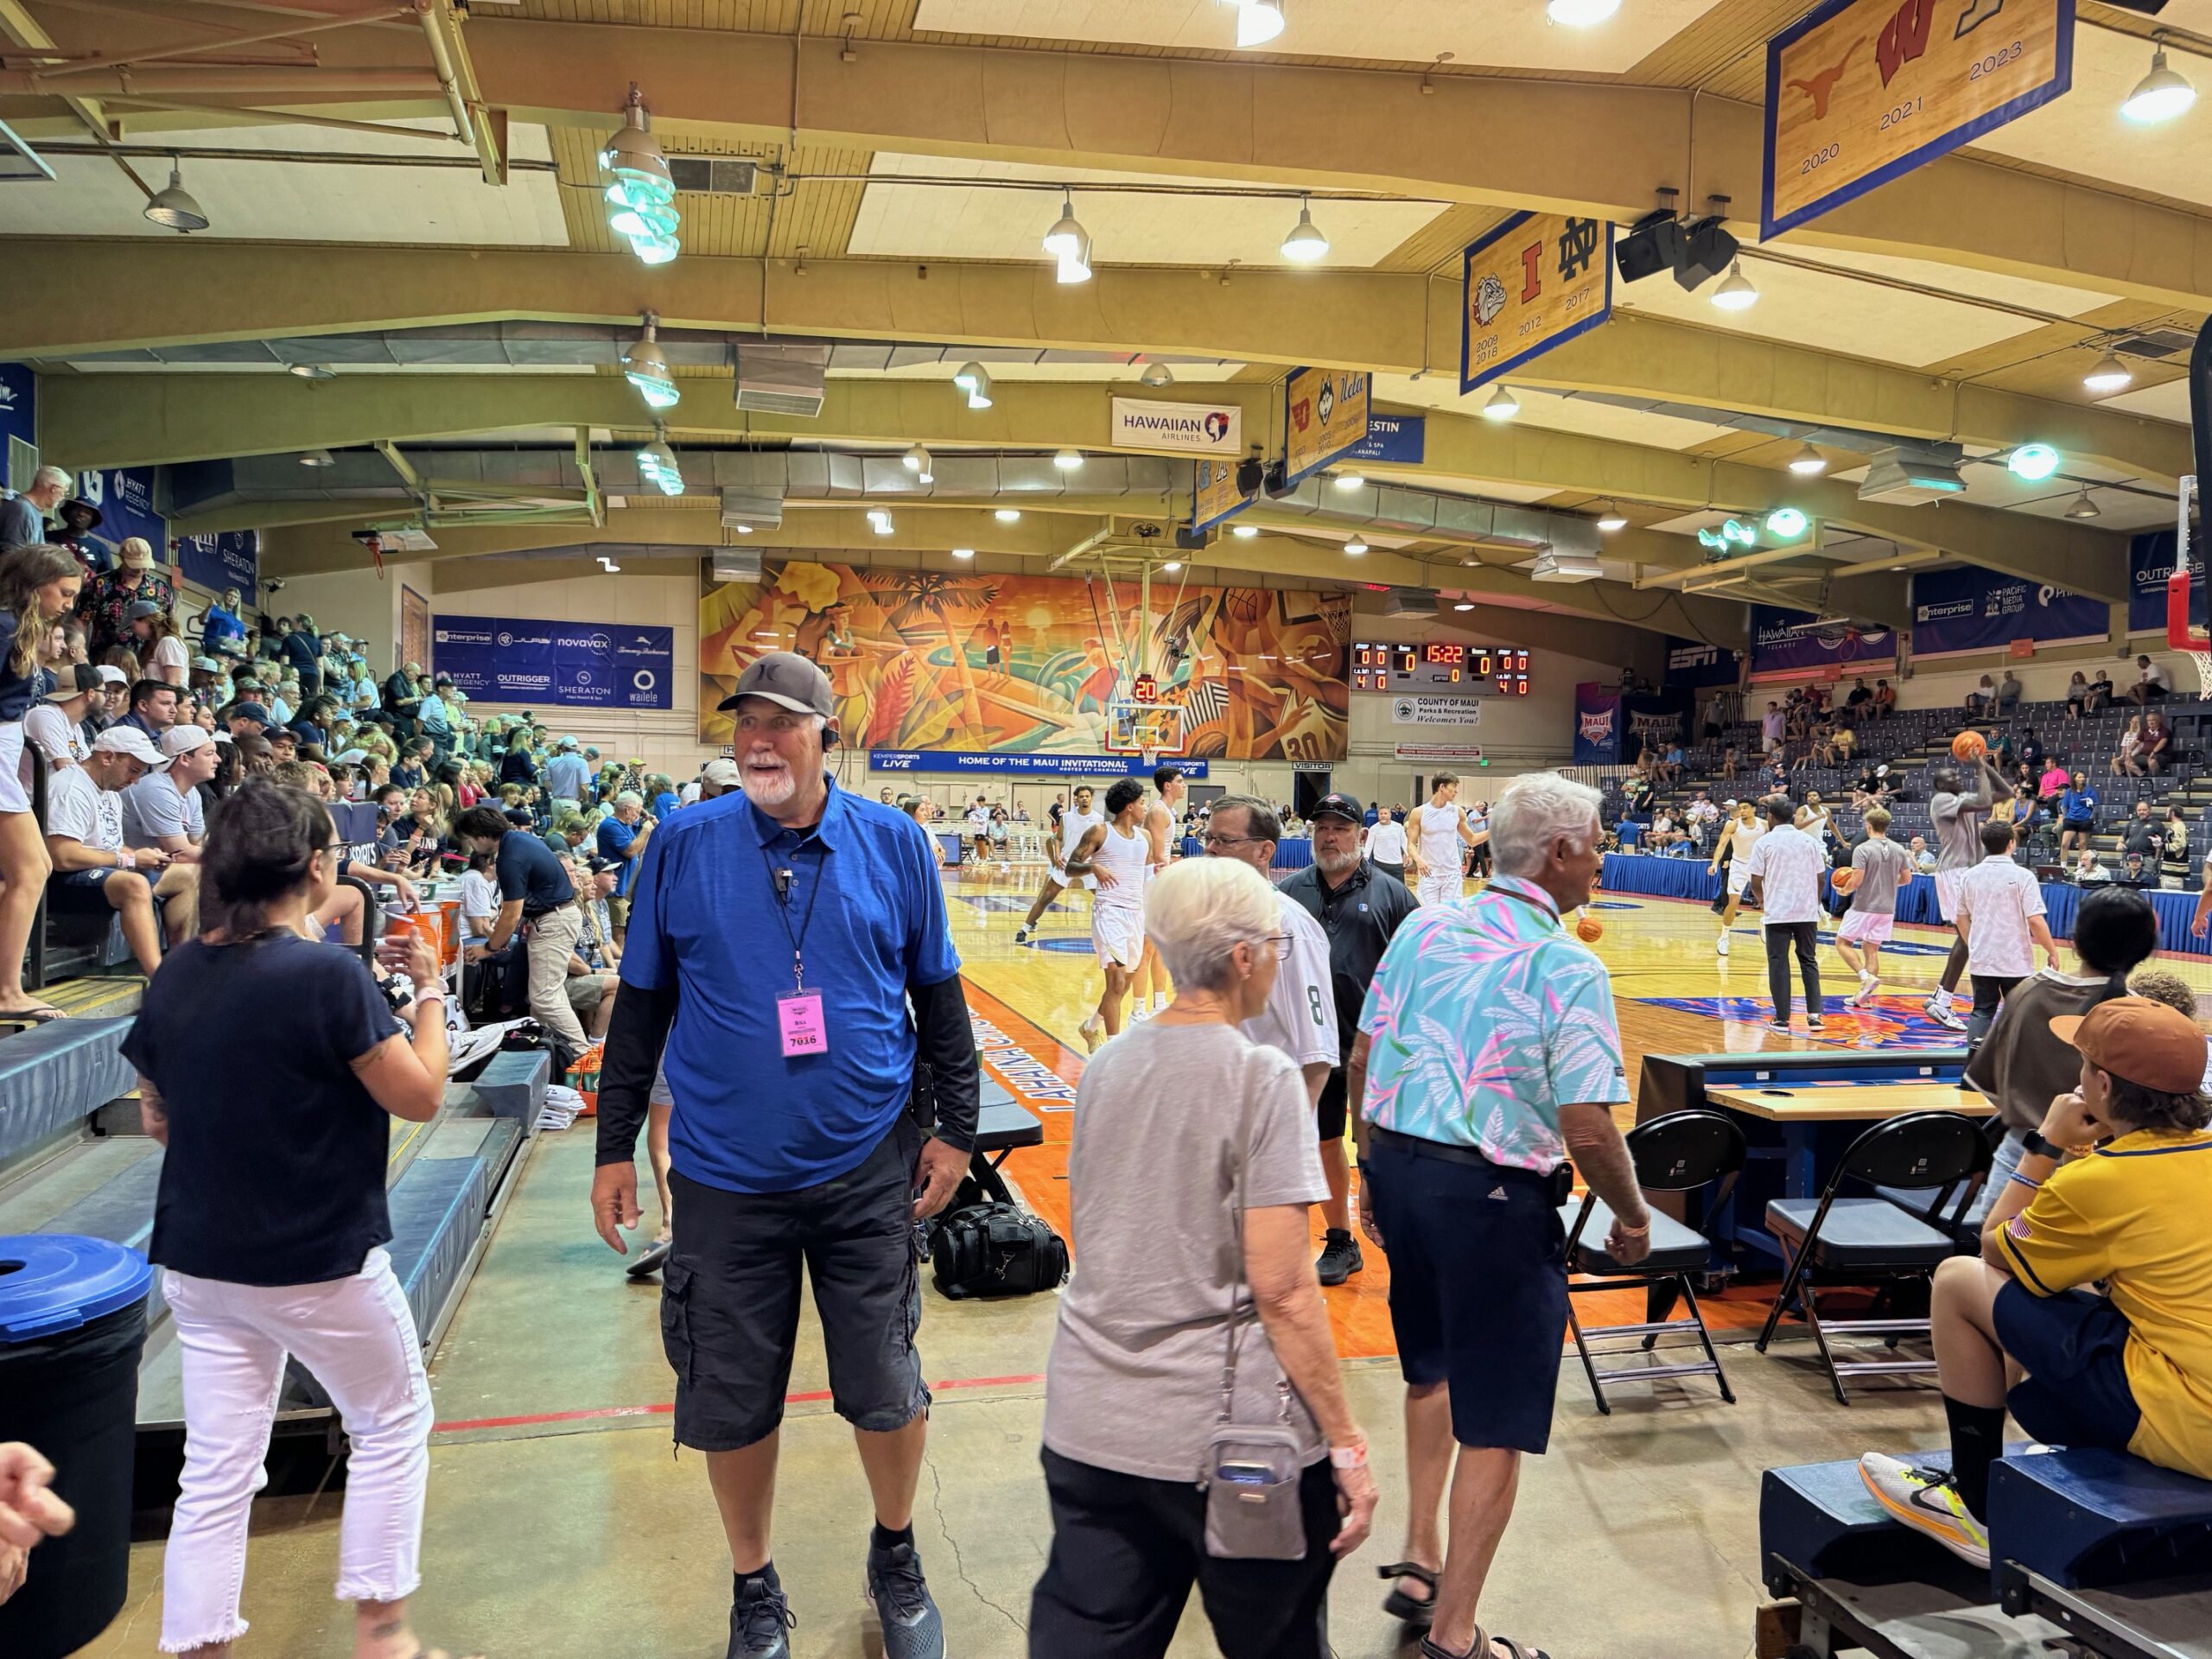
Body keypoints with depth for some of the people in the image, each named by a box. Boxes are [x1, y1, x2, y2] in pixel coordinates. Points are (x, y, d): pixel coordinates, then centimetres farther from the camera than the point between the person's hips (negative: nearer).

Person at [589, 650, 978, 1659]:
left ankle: (896, 1559, 39)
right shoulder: (683, 846, -3)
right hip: (725, 1177, 0)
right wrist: (615, 1145, 5)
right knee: (731, 1402, 11)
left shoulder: (893, 844, -3)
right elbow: (640, 1007, 4)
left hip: (868, 1169, 0)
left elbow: (939, 997, 5)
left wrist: (957, 1127, 4)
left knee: (886, 1388, 10)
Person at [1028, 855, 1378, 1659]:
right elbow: (1281, 1289, -16)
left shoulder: (1105, 1068, 3)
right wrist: (1345, 1442, -9)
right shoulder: (1260, 1076, -15)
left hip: (1091, 1423, 5)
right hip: (1228, 1432, -5)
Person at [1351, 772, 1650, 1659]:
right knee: (1496, 1420, 9)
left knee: (1433, 1368, 29)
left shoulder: (1422, 927, 1)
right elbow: (1587, 1130, -19)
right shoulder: (1566, 968, -16)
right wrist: (1633, 1218, -1)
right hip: (1495, 1196, -6)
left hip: (1400, 1169, 7)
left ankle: (1418, 1562, 39)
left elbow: (1362, 1067, 5)